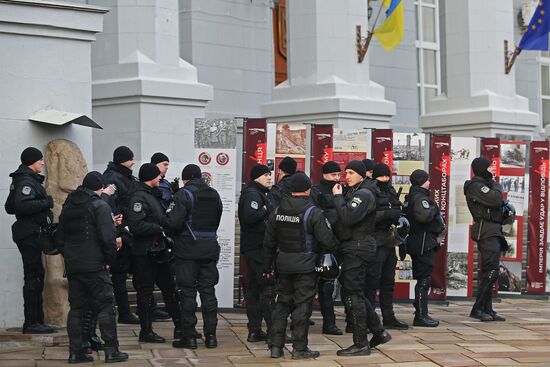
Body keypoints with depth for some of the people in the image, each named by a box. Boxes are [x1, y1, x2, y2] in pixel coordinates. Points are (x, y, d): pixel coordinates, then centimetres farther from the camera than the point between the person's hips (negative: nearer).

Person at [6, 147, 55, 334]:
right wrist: (46, 203, -18)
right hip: (30, 234, -11)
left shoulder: (21, 181, 18)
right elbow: (21, 205, -28)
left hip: (30, 235, 11)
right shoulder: (26, 181, -14)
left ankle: (36, 320, 18)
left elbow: (10, 207, 21)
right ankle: (32, 323, -7)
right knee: (33, 278, -8)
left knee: (36, 276, 13)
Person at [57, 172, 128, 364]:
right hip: (94, 265, -6)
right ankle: (111, 351, -3)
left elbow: (60, 238, 16)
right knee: (105, 306, -1)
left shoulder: (68, 206, 14)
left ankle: (75, 352, 8)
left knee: (76, 308, 9)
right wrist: (110, 258, -3)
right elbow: (107, 238, -16)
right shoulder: (100, 206, -8)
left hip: (72, 266, 6)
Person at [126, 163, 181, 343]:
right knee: (145, 291, -1)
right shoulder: (139, 197, -16)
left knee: (169, 288, 13)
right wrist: (159, 228, -20)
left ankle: (180, 326, 20)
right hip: (144, 252, -10)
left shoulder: (153, 194, 16)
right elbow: (135, 225, -26)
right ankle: (146, 331, 6)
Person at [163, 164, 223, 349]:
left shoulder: (184, 194, -11)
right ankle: (210, 335, 11)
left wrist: (166, 217, 1)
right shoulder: (214, 195, 10)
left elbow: (174, 222, -18)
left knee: (188, 292, 1)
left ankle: (189, 336, 2)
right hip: (210, 249, 5)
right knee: (208, 291, 10)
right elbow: (217, 221, 13)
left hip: (188, 250, -5)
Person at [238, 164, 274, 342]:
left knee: (253, 288, 10)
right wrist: (266, 210, -14)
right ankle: (273, 330, -9)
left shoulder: (258, 193, 20)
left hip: (252, 247, 11)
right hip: (257, 247, -11)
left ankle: (254, 331, 14)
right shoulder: (252, 194, -12)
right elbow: (250, 217, -27)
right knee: (268, 287, -9)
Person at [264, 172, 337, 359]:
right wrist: (329, 249, 8)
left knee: (282, 303, 13)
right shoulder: (313, 212, -12)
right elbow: (328, 241, -16)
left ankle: (276, 346, 13)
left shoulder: (277, 212, 5)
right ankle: (299, 348, 6)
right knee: (302, 305, 1)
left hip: (284, 265, 5)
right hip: (306, 266, -5)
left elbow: (269, 243, 11)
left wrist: (267, 266, 20)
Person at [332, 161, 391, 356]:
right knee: (356, 294, 15)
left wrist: (338, 197, -16)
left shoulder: (363, 194, -13)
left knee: (353, 296, -7)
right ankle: (379, 332, 23)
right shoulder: (353, 193, 17)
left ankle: (361, 344, -2)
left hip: (357, 249, -10)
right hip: (352, 249, 10)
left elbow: (348, 217, -26)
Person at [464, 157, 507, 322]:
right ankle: (477, 309, -13)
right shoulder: (476, 185, -10)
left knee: (489, 273, 9)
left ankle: (487, 310, 11)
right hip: (486, 232, -10)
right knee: (491, 271, -15)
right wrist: (497, 186, -3)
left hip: (493, 232, 10)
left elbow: (497, 203, 23)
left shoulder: (485, 184, 22)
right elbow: (495, 200, -20)